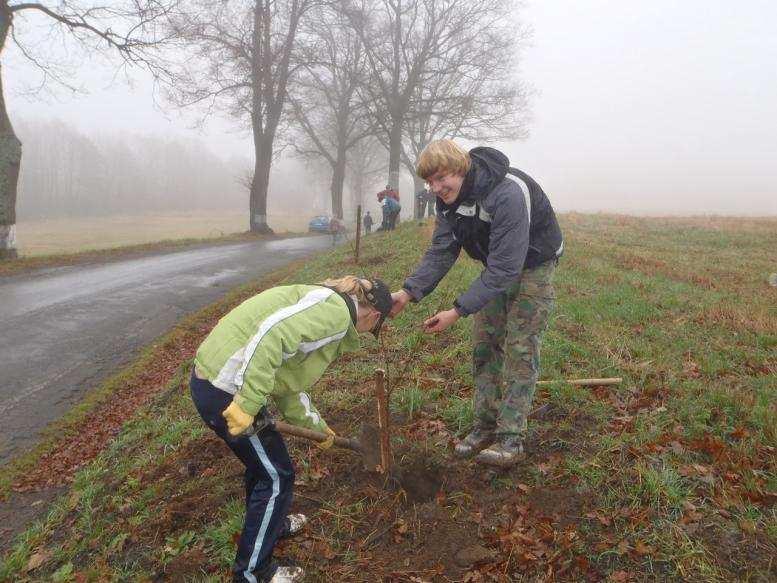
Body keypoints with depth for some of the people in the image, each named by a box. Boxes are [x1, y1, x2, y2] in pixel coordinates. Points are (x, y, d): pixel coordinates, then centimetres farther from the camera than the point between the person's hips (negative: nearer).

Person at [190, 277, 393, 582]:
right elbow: (272, 334, -28)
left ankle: (270, 523, 52)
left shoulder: (323, 303, 18)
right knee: (276, 475, 7)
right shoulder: (336, 308, -12)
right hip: (226, 391, -10)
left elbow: (289, 387, 22)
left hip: (212, 376, 10)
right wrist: (247, 404, -28)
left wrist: (316, 425, 30)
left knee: (264, 460, 28)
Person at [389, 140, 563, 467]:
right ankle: (485, 426, 17)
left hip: (532, 266, -7)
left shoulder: (508, 194, -37)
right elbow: (441, 252, -10)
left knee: (520, 349, -8)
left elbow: (506, 267, -38)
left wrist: (458, 311, -40)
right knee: (484, 344, 5)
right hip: (498, 266, 7)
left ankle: (512, 438, 0)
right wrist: (409, 293, -25)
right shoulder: (449, 198, -12)